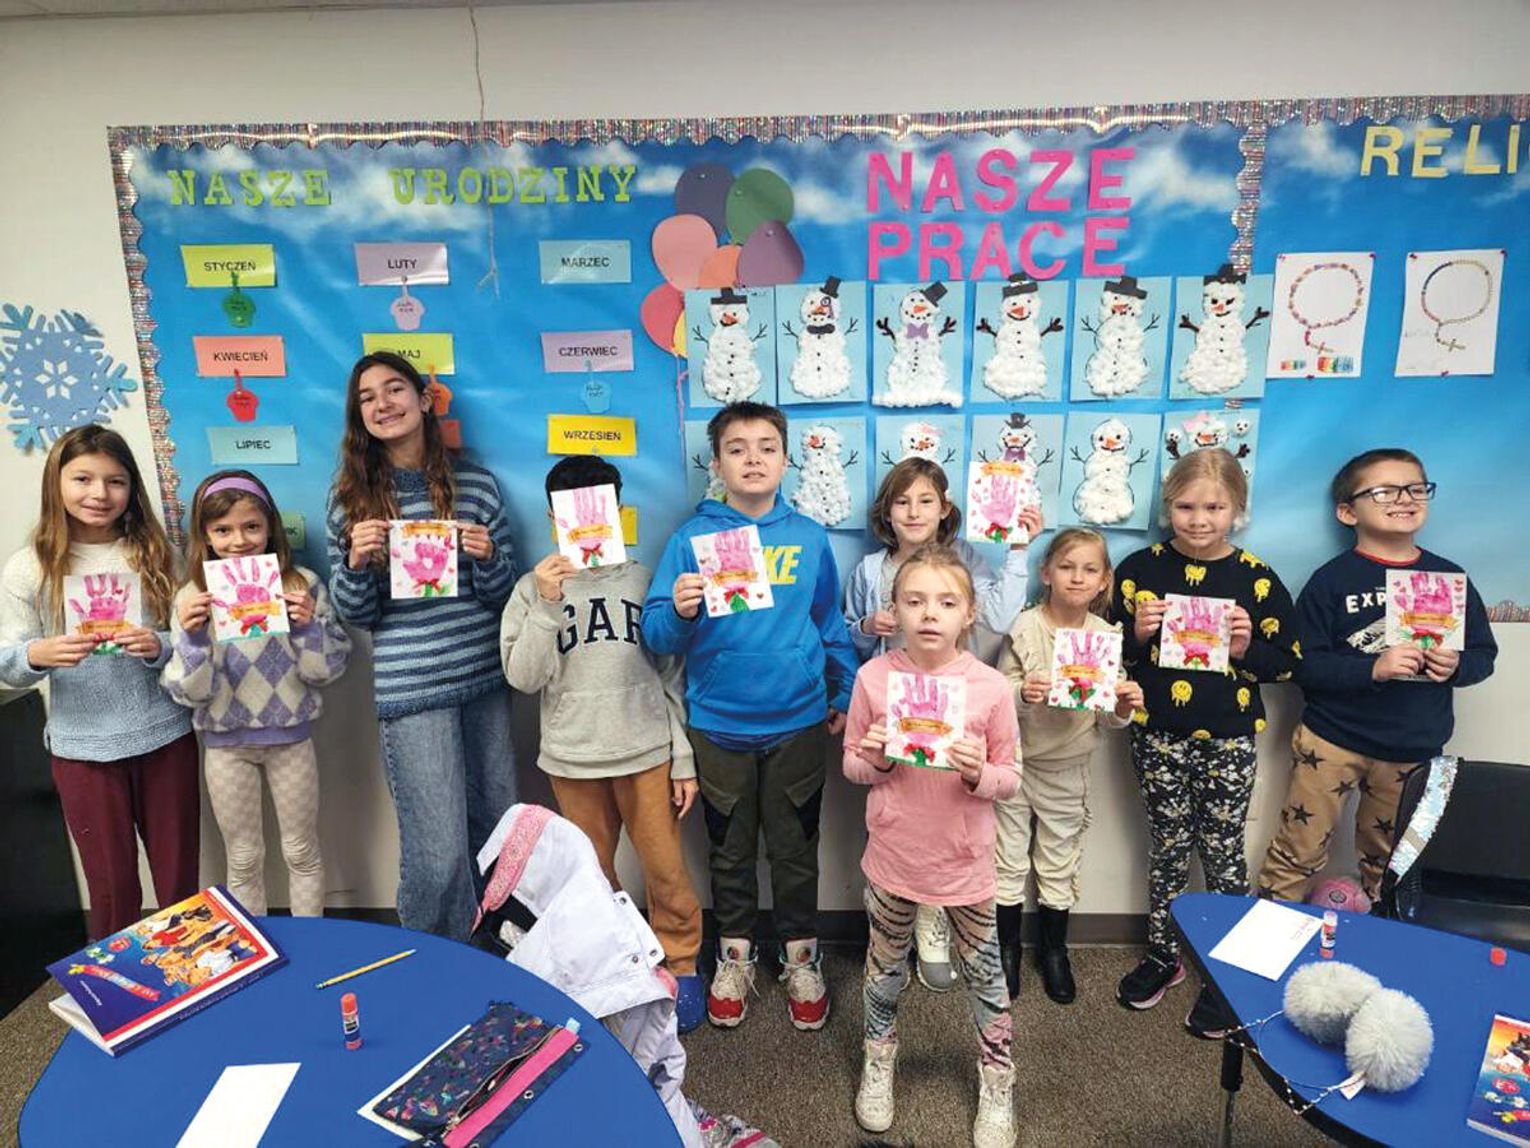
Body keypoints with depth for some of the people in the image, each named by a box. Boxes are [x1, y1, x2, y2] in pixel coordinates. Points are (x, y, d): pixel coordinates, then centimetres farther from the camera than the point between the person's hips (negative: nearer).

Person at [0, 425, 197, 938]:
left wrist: (159, 647, -18)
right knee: (112, 886, 10)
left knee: (179, 878, 11)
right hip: (83, 748, -1)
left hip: (165, 737, 1)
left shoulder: (154, 554, 1)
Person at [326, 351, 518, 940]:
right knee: (439, 851, -3)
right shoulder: (351, 496, 1)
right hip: (411, 689, -3)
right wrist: (355, 562, -15)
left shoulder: (475, 483, 4)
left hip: (485, 677, 3)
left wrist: (487, 556, -14)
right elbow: (354, 614, 4)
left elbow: (501, 594, 7)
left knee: (498, 827, 15)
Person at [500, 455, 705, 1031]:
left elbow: (672, 676, 2)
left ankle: (680, 967, 26)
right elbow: (523, 678, -8)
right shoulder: (535, 588, -1)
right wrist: (546, 606, -19)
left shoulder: (643, 580, 0)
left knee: (666, 871, 4)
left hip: (647, 752, 0)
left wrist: (684, 760, 1)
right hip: (573, 758, 1)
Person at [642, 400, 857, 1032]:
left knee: (795, 849, 13)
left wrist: (845, 697, 9)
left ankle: (800, 960, 34)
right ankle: (735, 957, 37)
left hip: (797, 723, 1)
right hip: (718, 724, 0)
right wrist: (679, 612, -30)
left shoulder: (809, 537, -1)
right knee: (730, 850, 16)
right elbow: (657, 633, -9)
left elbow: (832, 626, 8)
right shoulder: (693, 537, -5)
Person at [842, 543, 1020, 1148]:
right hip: (893, 854, 1)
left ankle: (997, 1080, 38)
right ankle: (879, 1060, 45)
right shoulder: (873, 677, -10)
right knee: (887, 966, 19)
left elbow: (1011, 778, -4)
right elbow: (851, 764, 0)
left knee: (984, 973, 14)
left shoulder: (990, 686, -12)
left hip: (965, 860, -1)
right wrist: (876, 760, -21)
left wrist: (979, 773, -25)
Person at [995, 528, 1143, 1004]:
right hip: (1015, 761, -2)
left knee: (1060, 863, 17)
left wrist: (1123, 706, -21)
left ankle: (1054, 950, 38)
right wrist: (1022, 694, -34)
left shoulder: (1107, 636, -6)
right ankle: (1007, 947, 33)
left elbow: (1108, 719, 0)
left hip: (1068, 768, 2)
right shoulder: (1025, 628, -14)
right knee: (1009, 858, 12)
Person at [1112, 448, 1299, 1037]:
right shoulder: (1140, 569, -3)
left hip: (1228, 740, 0)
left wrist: (1247, 650, -17)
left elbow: (1288, 660, 1)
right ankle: (1162, 955, 33)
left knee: (1222, 852, 10)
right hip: (1158, 734, 1)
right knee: (1169, 846, 14)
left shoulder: (1257, 579, -4)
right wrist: (1137, 635, -18)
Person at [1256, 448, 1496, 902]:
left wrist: (1457, 666, -11)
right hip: (1332, 741, -4)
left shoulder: (1448, 577, 4)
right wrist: (1373, 668, -26)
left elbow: (1484, 653, 10)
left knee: (1386, 864, 19)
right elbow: (1304, 664, -13)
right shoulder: (1332, 580, -9)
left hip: (1415, 750, 4)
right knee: (1299, 852, 3)